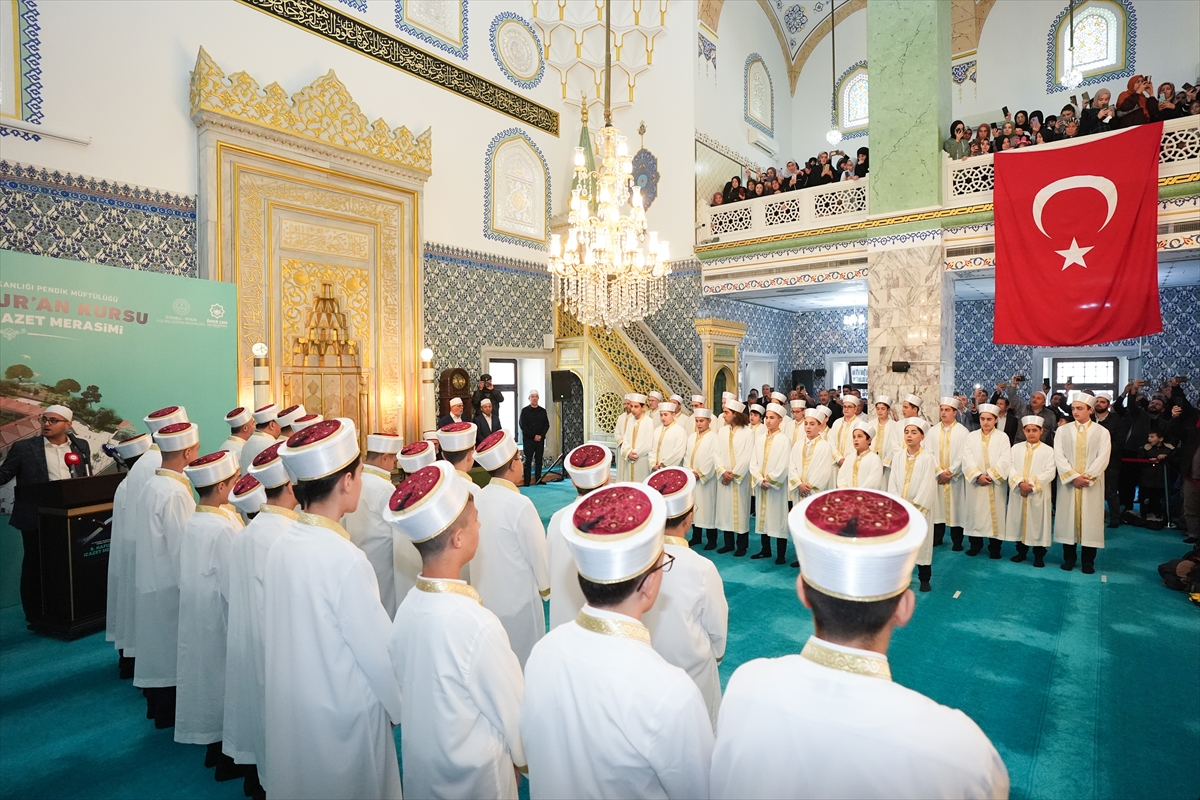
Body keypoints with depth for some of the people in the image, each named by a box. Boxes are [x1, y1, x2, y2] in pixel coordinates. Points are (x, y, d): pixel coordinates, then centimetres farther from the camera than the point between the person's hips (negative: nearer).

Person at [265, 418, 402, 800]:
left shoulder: (282, 545, -7)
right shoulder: (345, 558, -29)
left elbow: (271, 630, 5)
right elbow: (379, 648, -21)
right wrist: (404, 702, -4)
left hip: (289, 705, 7)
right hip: (343, 713, -6)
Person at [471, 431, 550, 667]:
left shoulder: (477, 498, -6)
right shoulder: (519, 504, -24)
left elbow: (481, 547, 5)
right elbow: (538, 552, -14)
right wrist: (546, 587, 3)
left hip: (485, 594, 6)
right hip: (517, 597, -6)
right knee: (522, 661, 13)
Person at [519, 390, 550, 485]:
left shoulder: (542, 411, 11)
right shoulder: (525, 411, 1)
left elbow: (547, 425, 8)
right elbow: (522, 425, -6)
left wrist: (541, 435, -8)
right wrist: (533, 436, -12)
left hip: (540, 439, 3)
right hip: (528, 439, -3)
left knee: (539, 461, 6)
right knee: (528, 461, -3)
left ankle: (538, 480, 12)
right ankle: (526, 482, -2)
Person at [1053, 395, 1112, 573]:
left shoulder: (1102, 432, 2)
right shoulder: (1062, 430, 4)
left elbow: (1102, 458, -7)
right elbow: (1059, 457, -3)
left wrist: (1087, 477, -15)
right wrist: (1073, 477, -13)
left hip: (1092, 485, -1)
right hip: (1068, 484, 1)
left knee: (1091, 521, 4)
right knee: (1068, 520, 4)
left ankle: (1088, 561, 14)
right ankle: (1069, 558, 15)